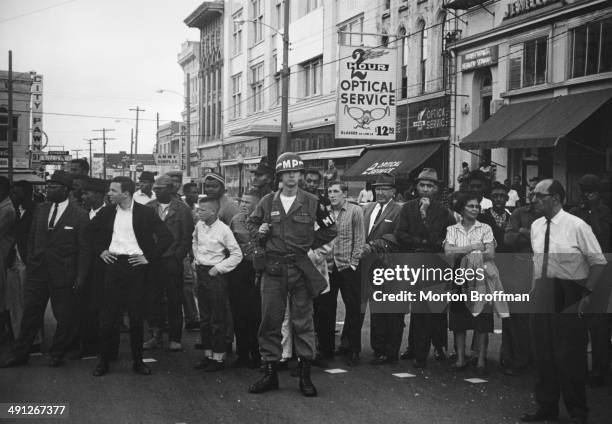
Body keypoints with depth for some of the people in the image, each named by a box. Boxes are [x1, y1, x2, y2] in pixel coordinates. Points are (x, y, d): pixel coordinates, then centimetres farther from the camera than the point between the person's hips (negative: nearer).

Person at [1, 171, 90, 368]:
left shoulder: (79, 215, -8)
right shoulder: (40, 210, 8)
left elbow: (84, 249, -7)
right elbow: (32, 239, 15)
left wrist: (80, 277, -10)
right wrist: (31, 263, 7)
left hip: (63, 275, -4)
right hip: (37, 271, 4)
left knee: (64, 318, 6)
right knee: (30, 313, 9)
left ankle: (57, 354, 23)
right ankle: (20, 354, 21)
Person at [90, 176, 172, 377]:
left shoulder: (145, 212, -4)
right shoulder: (107, 212, 6)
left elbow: (166, 237, -5)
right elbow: (92, 229, 24)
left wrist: (149, 257, -7)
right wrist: (100, 250, 13)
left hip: (136, 266, -2)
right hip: (113, 265, 2)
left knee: (137, 316, 4)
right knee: (108, 315, 2)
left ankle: (138, 361, 15)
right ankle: (104, 360, 13)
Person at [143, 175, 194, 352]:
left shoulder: (182, 209, 1)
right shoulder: (148, 208, 11)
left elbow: (187, 237, -1)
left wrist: (177, 257, -8)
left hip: (173, 261, -3)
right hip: (151, 260, 3)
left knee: (174, 301, 1)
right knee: (153, 299, 3)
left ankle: (175, 338, 8)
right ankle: (156, 336, 12)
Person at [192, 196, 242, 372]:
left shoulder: (223, 230, -14)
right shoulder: (199, 226, 4)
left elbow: (237, 255, -10)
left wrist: (218, 268, -14)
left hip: (216, 276, -7)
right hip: (201, 273, 7)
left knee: (218, 319, -1)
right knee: (204, 318, 12)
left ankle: (219, 357, 6)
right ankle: (208, 355, 22)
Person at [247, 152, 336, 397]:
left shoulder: (312, 203, 3)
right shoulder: (267, 202, 8)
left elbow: (330, 230, 9)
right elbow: (251, 225, 20)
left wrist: (309, 244, 0)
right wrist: (259, 232, -1)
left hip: (301, 268, -1)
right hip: (273, 268, 2)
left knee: (303, 321, 1)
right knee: (270, 320, 3)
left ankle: (305, 374, 9)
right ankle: (270, 373, 12)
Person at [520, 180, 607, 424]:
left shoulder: (577, 226, -13)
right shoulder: (536, 226, 5)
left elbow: (599, 262, -7)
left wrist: (587, 294, -11)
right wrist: (535, 288, 11)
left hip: (569, 298, -6)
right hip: (542, 296, 6)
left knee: (570, 357, 1)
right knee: (543, 353, 12)